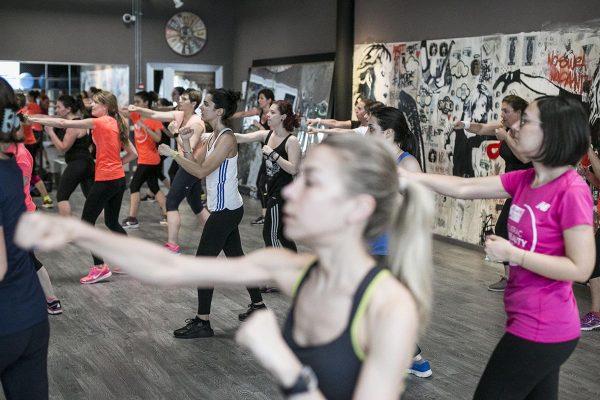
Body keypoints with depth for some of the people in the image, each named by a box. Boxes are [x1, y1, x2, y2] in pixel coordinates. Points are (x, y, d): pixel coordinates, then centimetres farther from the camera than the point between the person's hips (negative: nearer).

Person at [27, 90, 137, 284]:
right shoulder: (116, 124, 11)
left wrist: (32, 119, -8)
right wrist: (115, 163, 11)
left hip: (105, 180, -8)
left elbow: (64, 123, -12)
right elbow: (133, 154, 14)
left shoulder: (99, 122, -11)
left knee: (87, 222, 0)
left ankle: (99, 267, -2)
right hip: (119, 179, 8)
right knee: (112, 222, 20)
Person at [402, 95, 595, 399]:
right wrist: (404, 175, -2)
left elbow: (581, 268, -21)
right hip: (529, 320, 8)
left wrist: (511, 253, -20)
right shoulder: (524, 180, 3)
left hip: (541, 328, -8)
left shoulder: (572, 192, -21)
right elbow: (464, 188, 3)